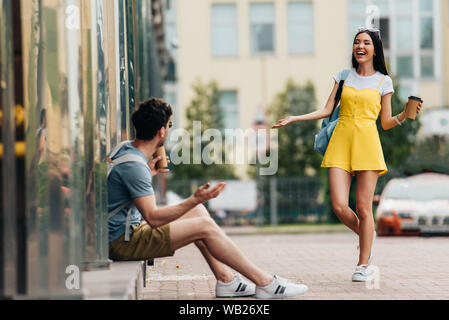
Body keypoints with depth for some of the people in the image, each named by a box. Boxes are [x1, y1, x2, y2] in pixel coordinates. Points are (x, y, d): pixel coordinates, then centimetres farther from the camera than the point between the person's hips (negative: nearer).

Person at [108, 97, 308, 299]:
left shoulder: (126, 149, 8)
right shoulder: (134, 166, -24)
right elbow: (153, 219, -29)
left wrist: (147, 174, 20)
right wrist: (194, 200, -34)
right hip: (123, 242, -11)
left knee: (198, 211, 11)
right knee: (205, 226, -13)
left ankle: (226, 280, 7)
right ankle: (264, 283, -6)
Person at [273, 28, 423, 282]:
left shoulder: (383, 81, 9)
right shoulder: (344, 76, 15)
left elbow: (387, 123, 9)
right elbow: (327, 111, 14)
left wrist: (405, 115, -10)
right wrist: (294, 118, 7)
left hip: (367, 143, -2)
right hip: (341, 142, 2)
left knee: (363, 208, -5)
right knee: (339, 206, -9)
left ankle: (364, 265, 9)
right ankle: (367, 235, 22)